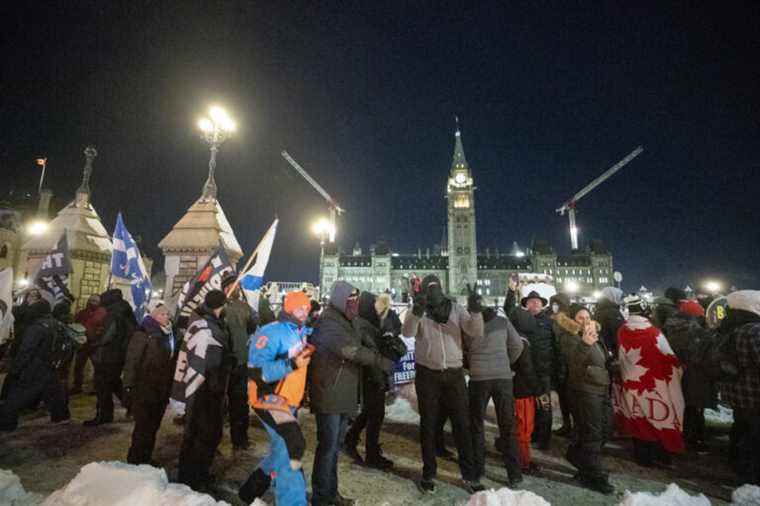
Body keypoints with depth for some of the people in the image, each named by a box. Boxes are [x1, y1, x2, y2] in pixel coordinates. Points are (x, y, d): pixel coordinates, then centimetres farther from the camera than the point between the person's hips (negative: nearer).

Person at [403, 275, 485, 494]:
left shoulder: (456, 308, -1)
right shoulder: (418, 311, -5)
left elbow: (476, 332, -10)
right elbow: (407, 332, -23)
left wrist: (476, 311, -29)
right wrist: (417, 311, -42)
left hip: (454, 373, 1)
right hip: (427, 374, -1)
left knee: (462, 424, 9)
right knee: (428, 424, 12)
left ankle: (470, 476, 25)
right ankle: (428, 473, 29)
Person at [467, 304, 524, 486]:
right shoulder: (503, 322, 2)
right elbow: (518, 345, 5)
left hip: (478, 377, -1)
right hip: (503, 376, 2)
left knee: (477, 424, 14)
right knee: (507, 425, 11)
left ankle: (478, 468, 21)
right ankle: (514, 474, 15)